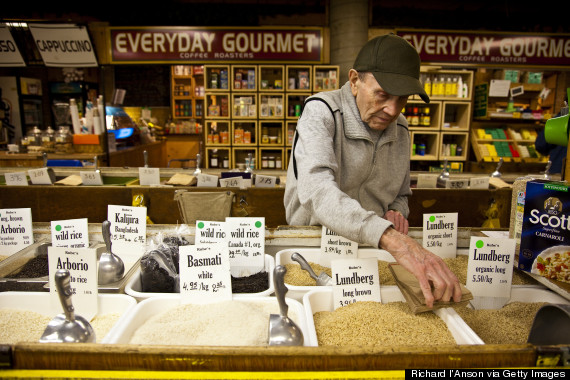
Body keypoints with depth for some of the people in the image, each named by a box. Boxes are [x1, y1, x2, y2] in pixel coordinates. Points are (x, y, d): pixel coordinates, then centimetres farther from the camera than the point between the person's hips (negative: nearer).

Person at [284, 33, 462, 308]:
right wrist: (391, 238, -46)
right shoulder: (320, 112, -15)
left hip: (372, 252, 5)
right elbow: (316, 190, -34)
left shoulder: (400, 128, 6)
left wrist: (397, 213, -4)